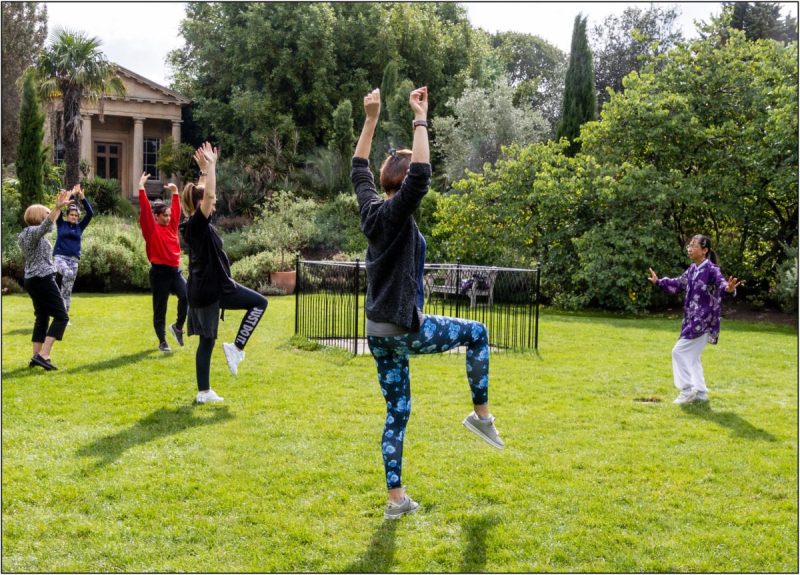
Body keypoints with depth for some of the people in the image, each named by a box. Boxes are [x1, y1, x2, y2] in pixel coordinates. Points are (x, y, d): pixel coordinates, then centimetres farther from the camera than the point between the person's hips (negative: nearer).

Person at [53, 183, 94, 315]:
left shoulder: (80, 226, 10)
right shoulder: (61, 224, 6)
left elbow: (90, 213, -1)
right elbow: (59, 208, -8)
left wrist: (82, 198, -10)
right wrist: (71, 195, -11)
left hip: (74, 259, 3)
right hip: (60, 256, -3)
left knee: (69, 290, 2)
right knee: (68, 273, -35)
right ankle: (62, 295, -16)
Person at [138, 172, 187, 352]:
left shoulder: (171, 226, 12)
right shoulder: (151, 228, -4)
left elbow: (176, 210, 22)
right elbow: (144, 209, -11)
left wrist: (175, 193, 20)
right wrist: (141, 187, -14)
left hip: (175, 270, 5)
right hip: (159, 272, -5)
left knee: (186, 295, -19)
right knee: (160, 309, 3)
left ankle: (178, 327, 1)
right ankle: (162, 342, 13)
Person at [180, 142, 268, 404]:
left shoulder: (195, 225, 10)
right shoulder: (197, 224, -14)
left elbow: (205, 193, 21)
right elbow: (208, 195, -25)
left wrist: (208, 168, 19)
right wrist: (209, 166, -20)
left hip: (203, 290, 9)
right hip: (212, 289, -9)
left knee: (206, 341, 10)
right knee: (259, 302, 3)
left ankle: (204, 392, 13)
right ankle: (236, 347, 0)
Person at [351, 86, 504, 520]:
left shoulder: (371, 208, 6)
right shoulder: (395, 212, -15)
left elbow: (359, 168, 21)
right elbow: (422, 175, -30)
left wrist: (370, 119, 18)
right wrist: (420, 120, -25)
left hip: (378, 332, 7)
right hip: (404, 329, -7)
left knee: (396, 413, 12)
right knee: (477, 334, 14)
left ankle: (396, 499, 14)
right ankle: (482, 415, 16)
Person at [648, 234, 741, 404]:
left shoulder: (711, 269, -15)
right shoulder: (692, 269, 10)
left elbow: (722, 284, -32)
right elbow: (678, 284, 26)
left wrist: (729, 289, -54)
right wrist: (658, 282, 31)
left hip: (704, 321, -9)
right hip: (692, 320, 9)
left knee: (679, 351, -8)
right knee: (692, 357, 14)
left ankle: (687, 389, 0)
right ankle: (700, 392, 22)